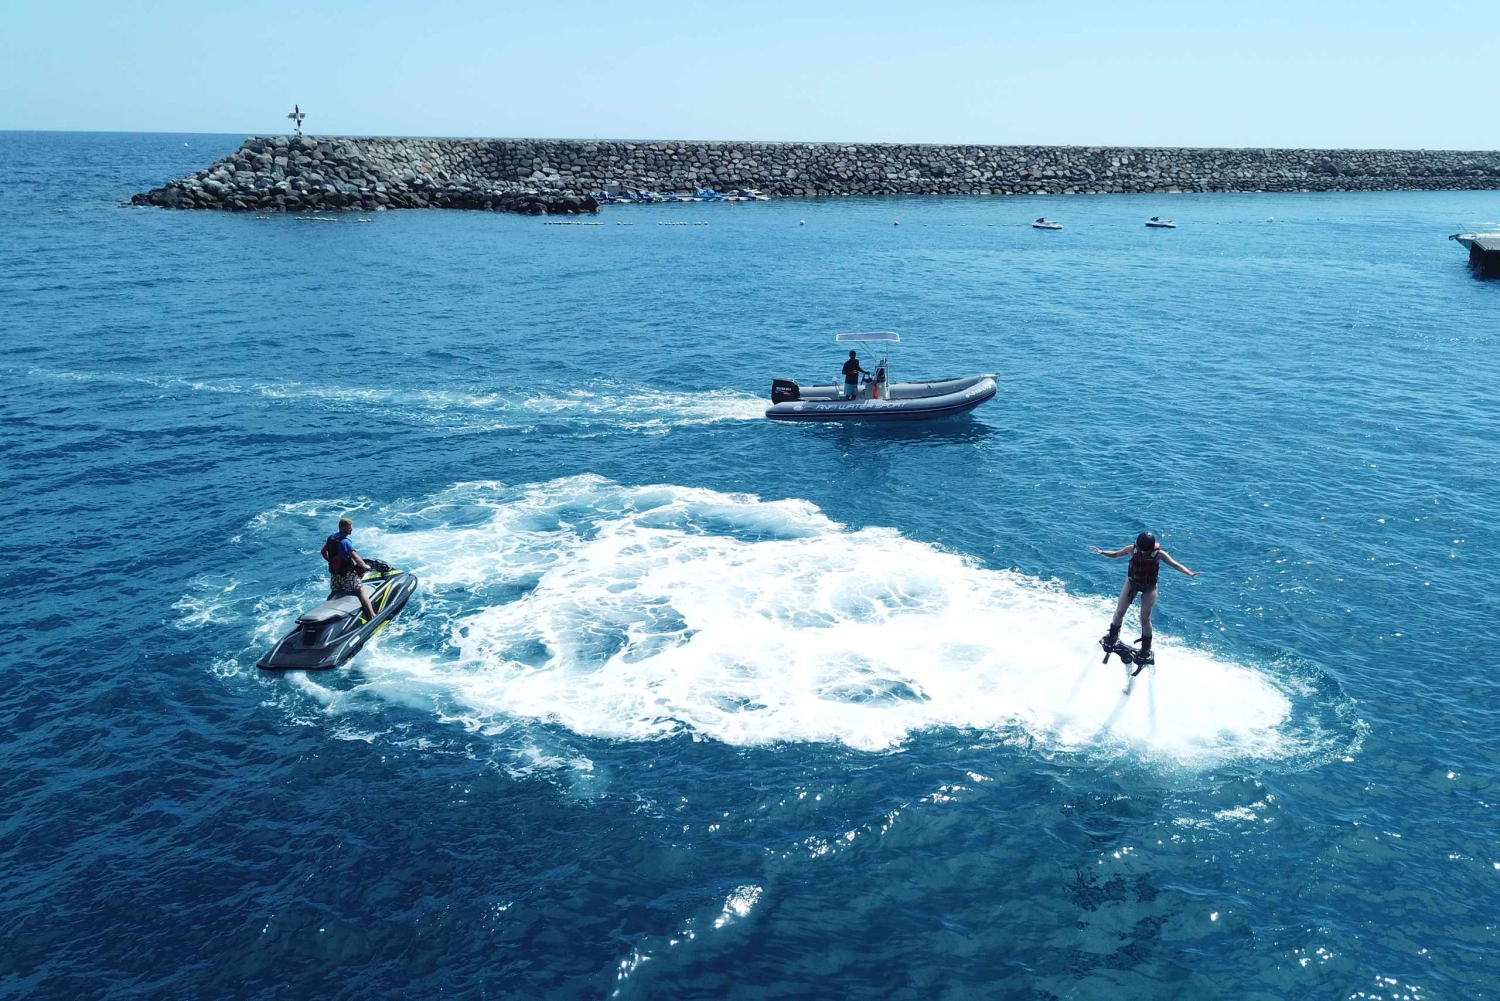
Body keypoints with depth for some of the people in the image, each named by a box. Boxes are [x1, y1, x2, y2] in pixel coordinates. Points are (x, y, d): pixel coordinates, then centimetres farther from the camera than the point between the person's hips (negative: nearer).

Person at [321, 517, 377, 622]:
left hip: (333, 572, 8)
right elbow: (356, 558, -26)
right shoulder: (345, 541, -22)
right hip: (346, 574, -8)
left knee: (334, 593, 27)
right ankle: (372, 616, -26)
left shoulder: (331, 537, 4)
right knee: (361, 591, -12)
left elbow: (323, 551, 18)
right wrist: (365, 566, -11)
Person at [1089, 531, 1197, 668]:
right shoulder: (1132, 550, -19)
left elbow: (1174, 564, -20)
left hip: (1149, 587, -2)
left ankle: (1146, 650, 10)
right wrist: (1101, 552, -23)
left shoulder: (1159, 554, -24)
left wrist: (1188, 573, -36)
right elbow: (1115, 554, -6)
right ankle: (1111, 638, 27)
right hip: (1132, 583, 2)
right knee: (1119, 612, 2)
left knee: (1145, 618, -5)